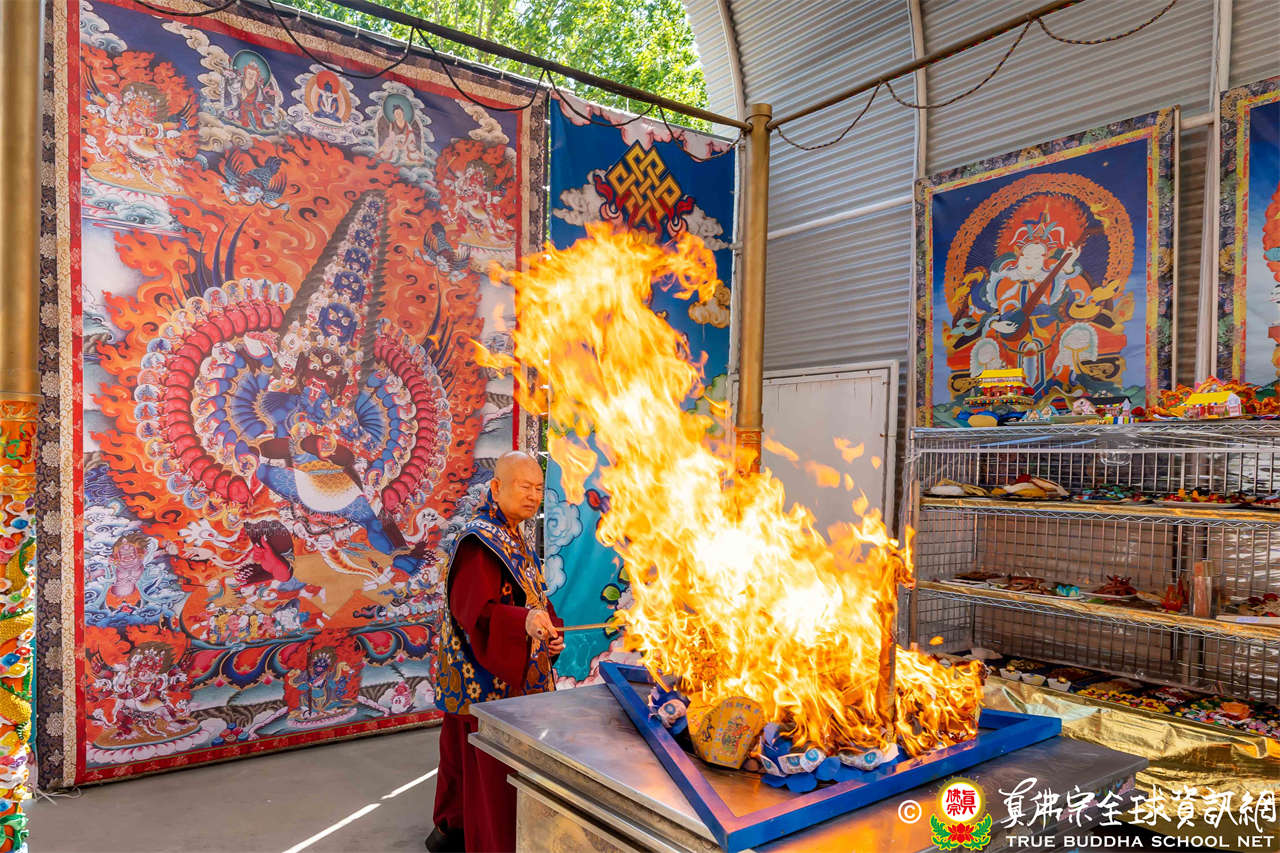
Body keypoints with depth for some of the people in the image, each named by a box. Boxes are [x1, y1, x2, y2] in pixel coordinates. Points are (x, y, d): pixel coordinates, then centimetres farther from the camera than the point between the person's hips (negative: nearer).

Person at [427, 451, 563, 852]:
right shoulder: (480, 541, -19)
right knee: (489, 769, -1)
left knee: (466, 757, 23)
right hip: (489, 680, -10)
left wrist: (550, 629, 3)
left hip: (514, 674, 10)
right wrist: (525, 621, -44)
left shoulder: (514, 539, 12)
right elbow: (474, 610, -29)